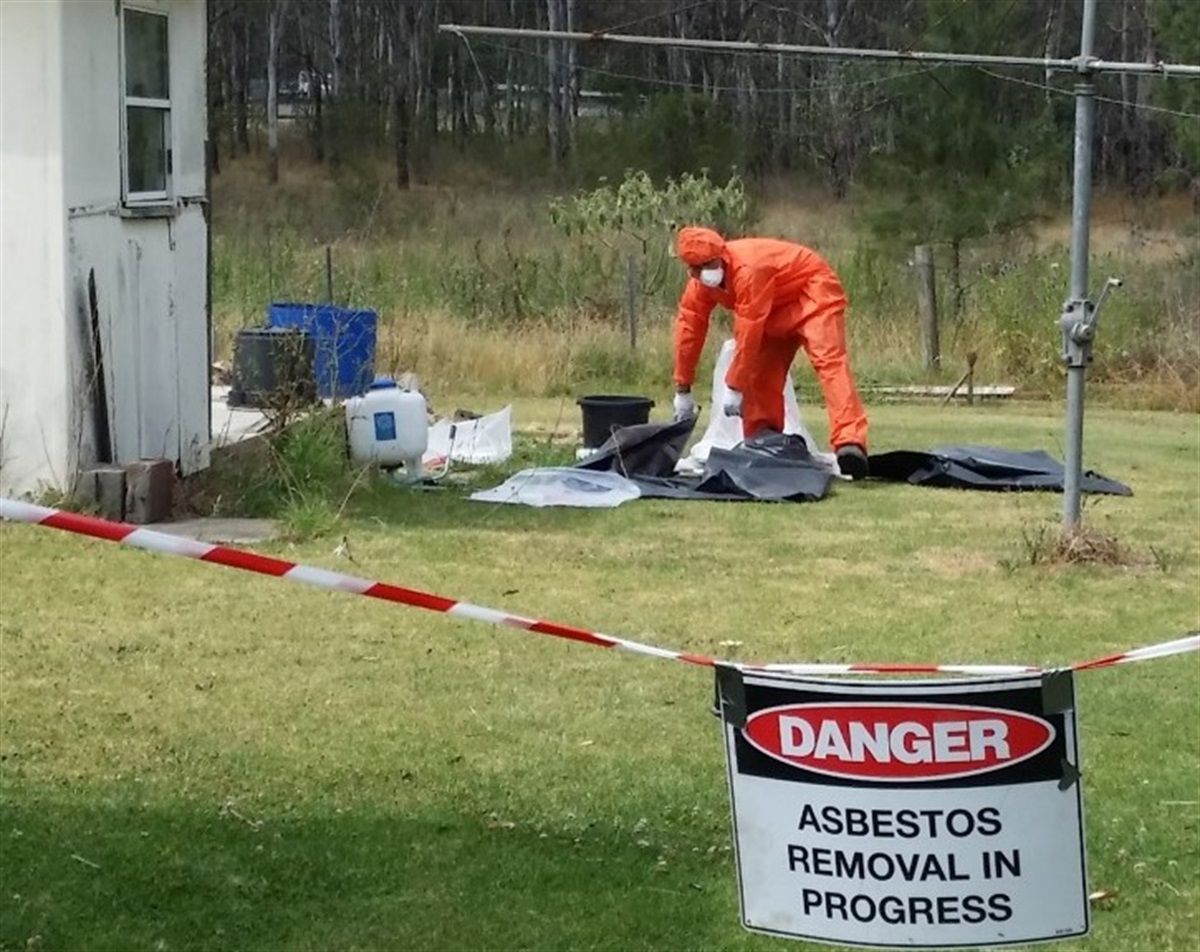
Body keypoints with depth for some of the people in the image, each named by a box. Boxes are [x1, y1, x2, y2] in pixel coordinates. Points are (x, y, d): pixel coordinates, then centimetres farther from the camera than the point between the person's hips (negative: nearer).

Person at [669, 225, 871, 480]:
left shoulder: (748, 268, -34)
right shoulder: (700, 284, -8)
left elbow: (748, 334, -32)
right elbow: (688, 327, -2)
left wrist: (734, 388, -25)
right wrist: (682, 389, 1)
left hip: (814, 292, -9)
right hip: (778, 309, 9)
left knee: (828, 359, -29)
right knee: (758, 374, 0)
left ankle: (850, 444, -47)